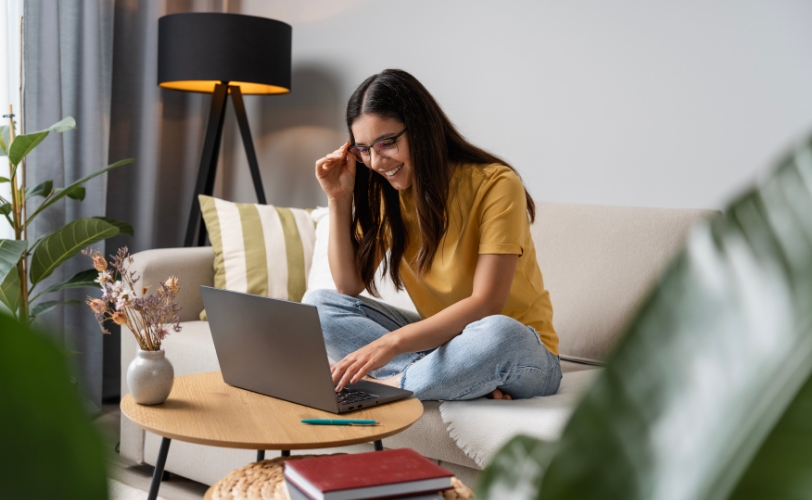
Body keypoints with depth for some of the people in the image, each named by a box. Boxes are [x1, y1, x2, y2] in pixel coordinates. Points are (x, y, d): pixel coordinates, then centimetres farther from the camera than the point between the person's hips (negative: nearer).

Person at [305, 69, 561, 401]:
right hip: (440, 338, 6)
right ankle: (468, 379, -21)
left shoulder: (494, 184, -18)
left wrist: (392, 343, -36)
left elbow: (486, 305, -26)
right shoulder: (386, 193, 1)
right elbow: (349, 287, -1)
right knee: (318, 305, -10)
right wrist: (338, 199, -10)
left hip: (518, 351, -6)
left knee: (498, 333, -41)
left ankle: (388, 385, -18)